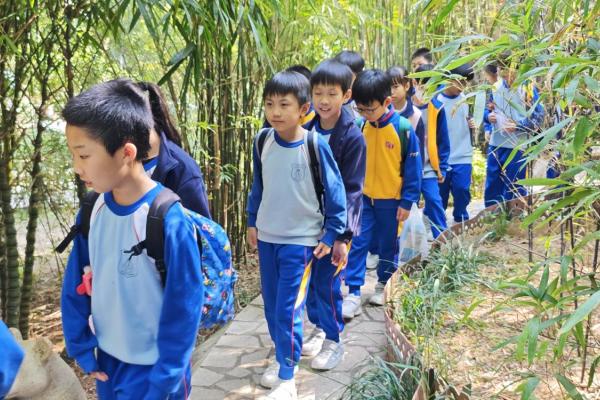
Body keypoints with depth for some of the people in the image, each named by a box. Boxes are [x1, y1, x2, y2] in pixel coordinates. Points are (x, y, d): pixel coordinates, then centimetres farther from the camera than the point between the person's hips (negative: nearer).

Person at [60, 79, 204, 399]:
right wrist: (81, 347, 5)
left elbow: (183, 308, -19)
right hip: (106, 358, 6)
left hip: (151, 367, -6)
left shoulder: (168, 221, -26)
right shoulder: (93, 211, -8)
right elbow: (76, 284, 4)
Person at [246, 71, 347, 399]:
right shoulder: (262, 141, -3)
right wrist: (252, 222, 15)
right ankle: (283, 356, 34)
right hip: (267, 237, 5)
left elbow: (335, 191, -8)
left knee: (288, 311, -5)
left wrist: (332, 235, -6)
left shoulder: (315, 146, -16)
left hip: (301, 241, -5)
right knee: (271, 305, 13)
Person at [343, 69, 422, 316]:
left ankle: (383, 285, 34)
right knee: (357, 244, -3)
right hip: (363, 197, 2)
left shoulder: (403, 128, -14)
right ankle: (353, 294, 1)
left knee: (388, 245, 14)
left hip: (391, 200, -2)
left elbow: (413, 167, -8)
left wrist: (407, 202, -8)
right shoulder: (359, 127, -6)